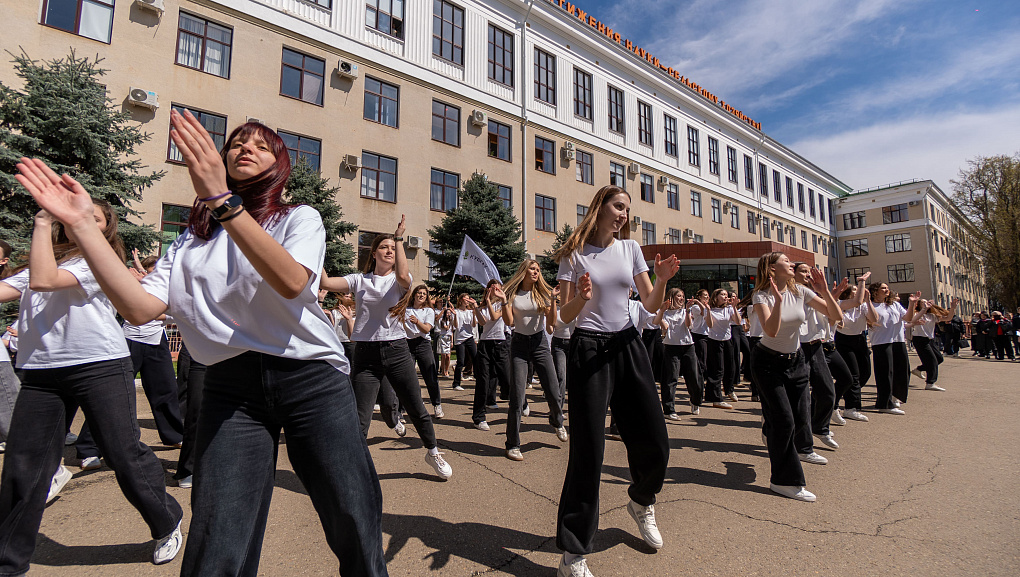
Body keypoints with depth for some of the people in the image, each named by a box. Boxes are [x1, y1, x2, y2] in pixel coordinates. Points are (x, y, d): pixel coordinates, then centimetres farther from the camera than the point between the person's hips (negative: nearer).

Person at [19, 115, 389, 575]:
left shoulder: (300, 218, 4)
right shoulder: (191, 241, 14)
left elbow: (291, 281, -19)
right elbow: (140, 307, -1)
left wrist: (221, 199, -26)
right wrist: (80, 224, -4)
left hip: (311, 379, -2)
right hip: (231, 387, 2)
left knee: (356, 529, 2)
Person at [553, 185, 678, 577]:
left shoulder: (630, 248, 9)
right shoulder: (574, 254, -2)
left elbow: (651, 306, 7)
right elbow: (565, 316, -6)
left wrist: (662, 280, -12)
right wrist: (581, 297, -26)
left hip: (628, 346, 5)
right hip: (588, 350, -4)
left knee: (654, 444, 7)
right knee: (589, 450, -5)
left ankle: (641, 503, 41)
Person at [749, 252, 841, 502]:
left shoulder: (800, 291, -2)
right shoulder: (761, 295, -16)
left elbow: (835, 315, -3)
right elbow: (771, 331, -29)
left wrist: (825, 291, -17)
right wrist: (778, 299, -34)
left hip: (796, 361, 5)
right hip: (768, 362, -5)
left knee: (801, 418, 3)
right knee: (784, 419, -7)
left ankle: (775, 443, 38)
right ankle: (785, 480, 7)